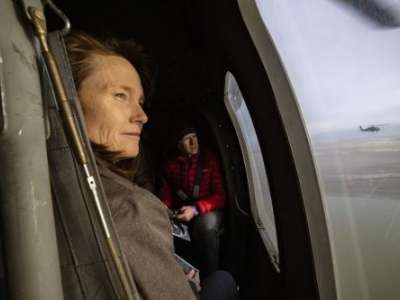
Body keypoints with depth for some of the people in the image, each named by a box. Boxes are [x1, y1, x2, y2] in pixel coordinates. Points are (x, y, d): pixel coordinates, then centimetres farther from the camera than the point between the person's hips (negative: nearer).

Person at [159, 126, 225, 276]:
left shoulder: (210, 159, -4)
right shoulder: (171, 165, 6)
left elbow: (220, 195, -10)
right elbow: (165, 193, 7)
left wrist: (196, 209, -26)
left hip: (208, 211, -3)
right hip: (181, 213, 3)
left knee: (206, 223, -37)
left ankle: (210, 276, -17)